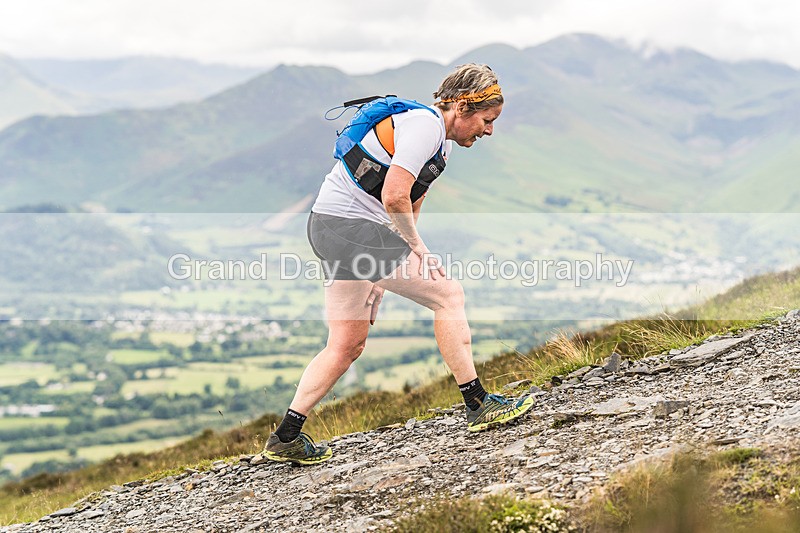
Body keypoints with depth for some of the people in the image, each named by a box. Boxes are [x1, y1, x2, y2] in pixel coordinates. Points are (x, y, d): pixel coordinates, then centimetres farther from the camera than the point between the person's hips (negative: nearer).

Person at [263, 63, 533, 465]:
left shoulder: (440, 142, 18)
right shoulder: (426, 125, -14)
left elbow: (409, 208, 19)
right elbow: (394, 197, -23)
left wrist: (385, 271, 14)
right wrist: (417, 247, -11)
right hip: (349, 225, -10)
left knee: (347, 346, 12)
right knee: (447, 294, -8)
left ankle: (285, 439, 16)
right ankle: (478, 405, -2)